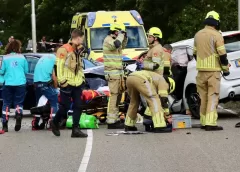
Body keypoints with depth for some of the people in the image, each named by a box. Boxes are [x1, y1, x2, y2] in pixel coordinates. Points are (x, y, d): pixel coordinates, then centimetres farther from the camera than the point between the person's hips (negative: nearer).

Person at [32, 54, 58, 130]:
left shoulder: (43, 57, 22)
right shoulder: (55, 59, -2)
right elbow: (54, 77, -6)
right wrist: (55, 87, 8)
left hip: (36, 82, 8)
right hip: (46, 83, -8)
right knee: (54, 102, -3)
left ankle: (35, 124, 19)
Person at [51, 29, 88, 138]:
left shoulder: (78, 50, 15)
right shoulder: (64, 50, -11)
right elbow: (59, 66, -14)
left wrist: (82, 78, 17)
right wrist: (62, 80, -18)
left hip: (77, 83, 7)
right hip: (67, 83, -7)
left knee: (78, 106, 1)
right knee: (65, 106, -2)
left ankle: (75, 129, 3)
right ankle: (55, 123, 22)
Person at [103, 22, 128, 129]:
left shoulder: (114, 40, 19)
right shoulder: (108, 40, -10)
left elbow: (122, 46, 34)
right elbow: (116, 44, -31)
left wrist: (124, 37, 17)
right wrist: (120, 35, -15)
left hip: (118, 72, 10)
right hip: (112, 73, -10)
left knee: (117, 95, 11)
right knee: (113, 96, -13)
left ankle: (114, 119, 17)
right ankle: (111, 121, -14)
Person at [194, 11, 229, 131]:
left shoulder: (198, 35, 10)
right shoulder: (216, 35, -10)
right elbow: (222, 54, -12)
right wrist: (226, 69, -2)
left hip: (201, 70, 6)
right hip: (213, 70, -6)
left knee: (203, 97, 13)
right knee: (213, 97, -6)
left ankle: (203, 122, 16)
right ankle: (210, 123, -12)